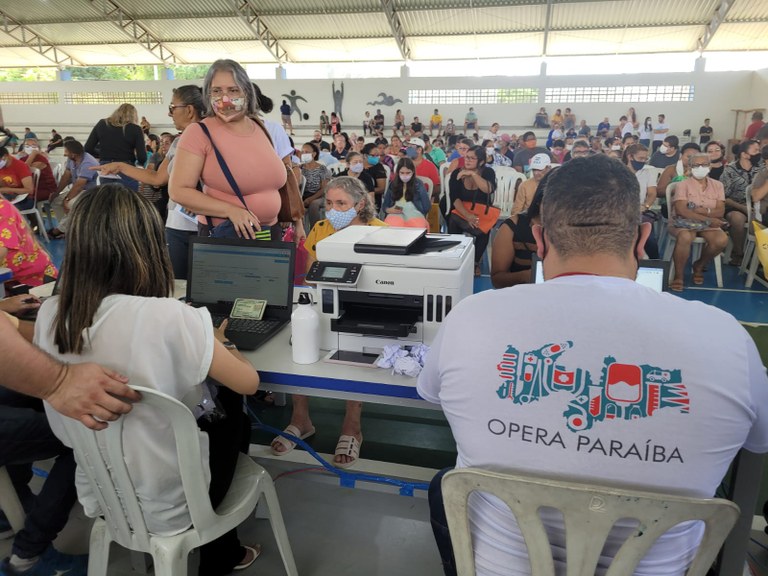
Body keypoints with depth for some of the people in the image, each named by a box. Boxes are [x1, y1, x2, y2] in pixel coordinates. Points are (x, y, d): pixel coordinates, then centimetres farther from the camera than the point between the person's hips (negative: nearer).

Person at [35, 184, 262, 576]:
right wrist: (212, 345, 1)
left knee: (213, 405, 24)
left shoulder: (50, 316, -12)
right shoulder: (167, 318, -30)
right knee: (230, 413, 22)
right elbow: (249, 383, -17)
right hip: (165, 507, -5)